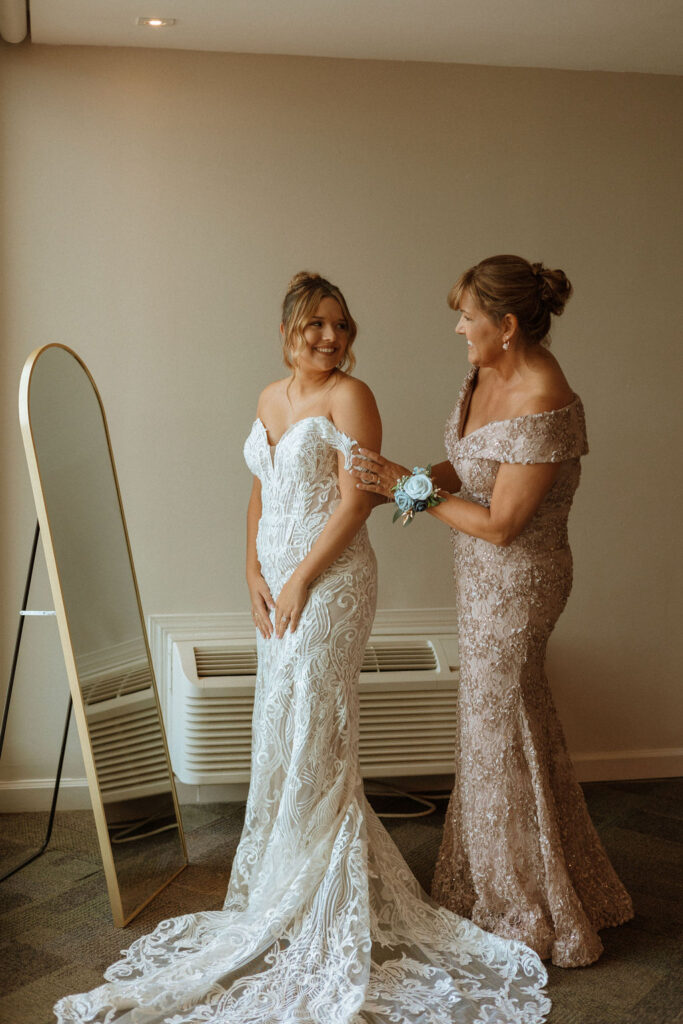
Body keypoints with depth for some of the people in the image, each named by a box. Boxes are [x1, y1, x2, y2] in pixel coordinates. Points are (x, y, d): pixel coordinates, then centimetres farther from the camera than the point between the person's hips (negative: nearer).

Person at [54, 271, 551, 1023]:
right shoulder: (270, 398, 12)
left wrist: (300, 581, -15)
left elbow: (355, 501, -16)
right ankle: (284, 876, 32)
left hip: (329, 582, -7)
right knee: (282, 728, 15)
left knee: (308, 731, -1)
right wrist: (255, 573, 3)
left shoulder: (349, 397, -11)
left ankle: (314, 900, 16)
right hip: (278, 581, 7)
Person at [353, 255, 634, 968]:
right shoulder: (486, 373, 0)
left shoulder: (542, 408, -28)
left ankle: (530, 912, 27)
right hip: (484, 577, 10)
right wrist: (408, 477, -9)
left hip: (516, 580, -10)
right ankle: (505, 881, 44)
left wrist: (411, 490, -19)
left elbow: (499, 524, -25)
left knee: (499, 728, 5)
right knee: (499, 716, 22)